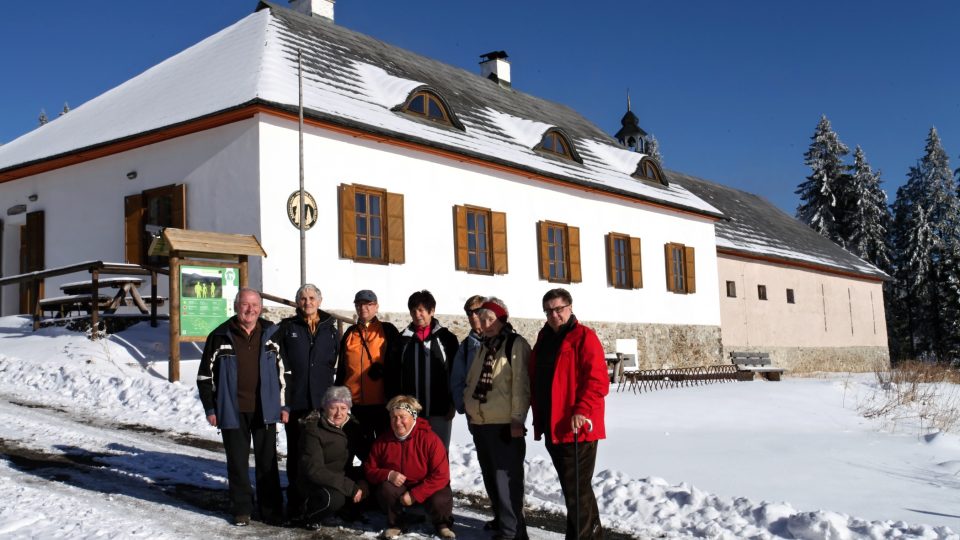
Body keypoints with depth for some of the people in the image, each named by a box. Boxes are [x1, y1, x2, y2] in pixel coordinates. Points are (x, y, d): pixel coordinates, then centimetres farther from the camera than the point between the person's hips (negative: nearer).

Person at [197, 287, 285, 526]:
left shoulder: (271, 334, 2)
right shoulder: (220, 337, -2)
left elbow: (283, 370, 9)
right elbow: (205, 375, 3)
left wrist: (283, 404, 6)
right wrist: (210, 408, -1)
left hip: (265, 410, 1)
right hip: (233, 411, -1)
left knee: (267, 461, 7)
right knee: (237, 461, 7)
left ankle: (271, 508, 17)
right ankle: (242, 508, 19)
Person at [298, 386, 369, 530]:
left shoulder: (352, 425, 0)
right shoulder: (313, 430, -18)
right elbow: (314, 470, -25)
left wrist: (364, 480, -18)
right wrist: (350, 487, -31)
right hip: (315, 482, -6)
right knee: (334, 498, -35)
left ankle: (347, 508, 9)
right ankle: (310, 514, -4)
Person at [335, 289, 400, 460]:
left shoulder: (388, 331, 1)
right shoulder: (349, 333, 13)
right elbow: (341, 368, 16)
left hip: (382, 401, -4)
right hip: (355, 401, 4)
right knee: (363, 446, 12)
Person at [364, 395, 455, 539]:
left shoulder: (430, 439, -20)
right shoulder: (382, 441, -7)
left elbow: (441, 476, -22)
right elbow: (369, 469, -1)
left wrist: (414, 495, -28)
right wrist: (388, 475, -24)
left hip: (426, 488, -2)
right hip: (398, 489, 3)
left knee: (439, 502, -33)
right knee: (385, 488, -30)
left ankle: (442, 524, 5)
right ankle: (395, 523, -1)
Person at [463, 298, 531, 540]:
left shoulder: (516, 345, -9)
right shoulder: (484, 347, 17)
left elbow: (521, 385, -15)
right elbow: (471, 381, 24)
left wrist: (517, 419, -19)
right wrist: (468, 406, 15)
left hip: (504, 424, -8)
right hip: (480, 423, 9)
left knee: (506, 477, -7)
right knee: (490, 476, 17)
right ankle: (501, 519, 31)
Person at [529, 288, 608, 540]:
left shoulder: (584, 337, -7)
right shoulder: (543, 340, 16)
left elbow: (598, 380, -16)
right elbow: (536, 384, 19)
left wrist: (582, 411, -24)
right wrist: (539, 420, 13)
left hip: (578, 428, -8)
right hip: (553, 429, 8)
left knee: (576, 489, -6)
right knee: (573, 487, 16)